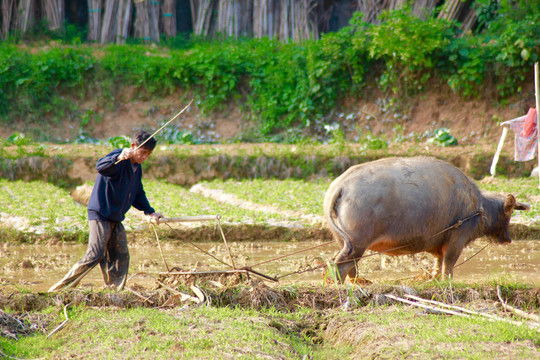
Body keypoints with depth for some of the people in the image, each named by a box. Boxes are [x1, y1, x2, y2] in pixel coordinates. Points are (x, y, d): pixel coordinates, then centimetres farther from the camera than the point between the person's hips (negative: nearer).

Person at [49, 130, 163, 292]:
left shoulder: (137, 168, 14)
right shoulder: (118, 157, -14)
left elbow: (138, 194, 27)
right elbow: (100, 167, -36)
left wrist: (150, 212, 15)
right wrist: (119, 158, -54)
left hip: (116, 218, 9)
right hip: (100, 214, -9)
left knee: (121, 257, 5)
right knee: (94, 256, -14)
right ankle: (59, 289, -9)